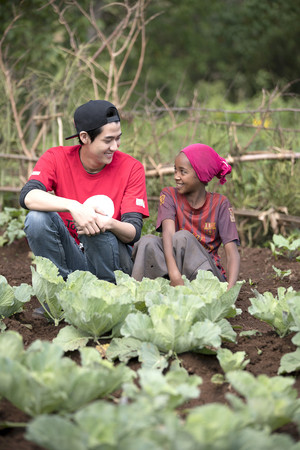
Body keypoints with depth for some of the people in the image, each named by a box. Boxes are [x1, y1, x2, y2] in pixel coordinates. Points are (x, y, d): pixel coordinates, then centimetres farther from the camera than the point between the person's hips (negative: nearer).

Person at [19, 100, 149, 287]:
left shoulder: (131, 168, -7)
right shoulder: (56, 158, -6)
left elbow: (134, 232, -12)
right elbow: (27, 196, -25)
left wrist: (109, 224, -36)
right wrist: (73, 206, -41)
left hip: (112, 257, -1)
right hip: (70, 256, 2)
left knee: (98, 229, -33)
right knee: (37, 218, -25)